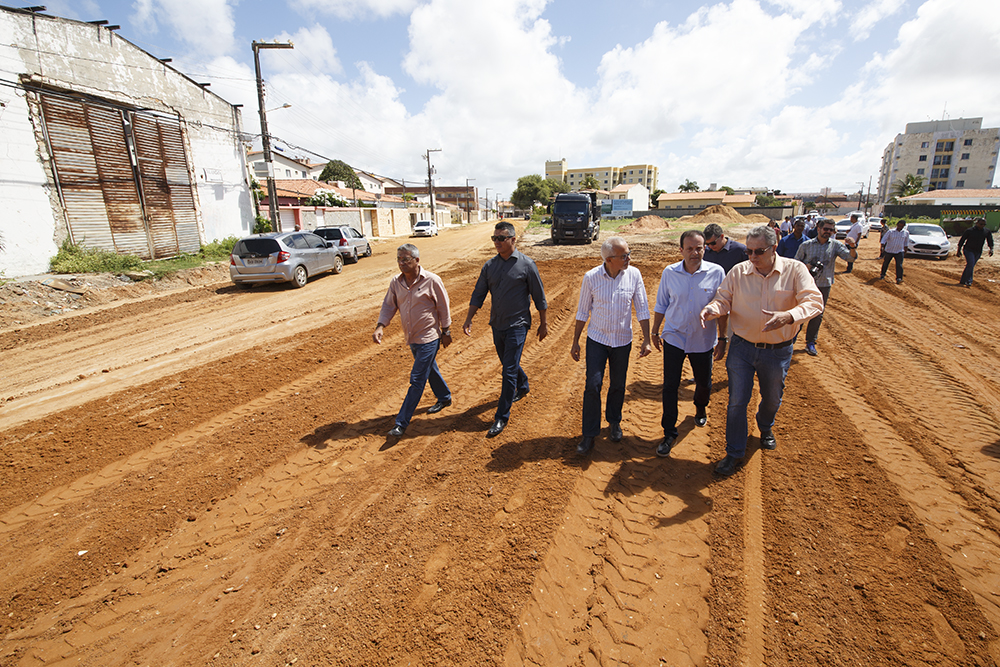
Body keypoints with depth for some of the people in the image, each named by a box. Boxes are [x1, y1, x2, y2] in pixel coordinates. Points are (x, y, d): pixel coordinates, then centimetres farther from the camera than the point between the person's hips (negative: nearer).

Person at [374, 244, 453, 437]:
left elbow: (443, 307, -7)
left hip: (429, 338, -6)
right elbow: (389, 305, 4)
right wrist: (380, 326, -12)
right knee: (430, 370, 24)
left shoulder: (431, 280, -16)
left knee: (417, 380, -5)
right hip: (411, 339, 6)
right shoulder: (396, 282, -1)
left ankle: (401, 423, 1)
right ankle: (444, 397, 48)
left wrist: (446, 331, -3)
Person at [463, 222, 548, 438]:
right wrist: (469, 319, -2)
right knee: (508, 363, 22)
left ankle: (501, 417, 2)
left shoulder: (526, 264, -9)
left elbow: (539, 296, -3)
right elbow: (479, 294, 7)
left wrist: (543, 323, 1)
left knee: (509, 371, -6)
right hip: (497, 324, 5)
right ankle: (523, 387, 51)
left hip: (517, 325, -5)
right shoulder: (489, 265, 3)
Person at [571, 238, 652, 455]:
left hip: (622, 341, 2)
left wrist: (646, 339, -4)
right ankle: (589, 435, 7)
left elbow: (642, 309, -1)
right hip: (597, 339, -1)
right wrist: (575, 341, 1)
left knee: (618, 385, 13)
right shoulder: (591, 277, -11)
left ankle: (614, 422, 38)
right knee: (593, 385, -5)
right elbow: (582, 311, -1)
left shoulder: (634, 274, -7)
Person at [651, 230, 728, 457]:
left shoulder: (716, 273, -9)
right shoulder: (669, 273, -7)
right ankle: (669, 433, 13)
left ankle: (700, 408, 53)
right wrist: (655, 331, 10)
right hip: (674, 338, 0)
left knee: (704, 383, 19)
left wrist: (722, 338, 0)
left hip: (703, 340, 0)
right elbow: (661, 305, 5)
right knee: (670, 386, 1)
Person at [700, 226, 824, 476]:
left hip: (778, 350, 0)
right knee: (737, 401, 2)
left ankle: (765, 428, 55)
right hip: (742, 347, 0)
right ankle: (734, 454, 16)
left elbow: (814, 301, -19)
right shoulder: (738, 272, -5)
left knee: (772, 399, 22)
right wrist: (712, 309, -27)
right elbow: (723, 299, -2)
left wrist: (788, 316, -39)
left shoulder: (795, 270, -10)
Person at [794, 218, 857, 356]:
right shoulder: (806, 245, -1)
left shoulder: (835, 245, 1)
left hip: (824, 285, 1)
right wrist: (806, 266, -15)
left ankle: (811, 343, 17)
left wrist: (852, 247, -30)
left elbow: (851, 257, -10)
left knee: (817, 315, 7)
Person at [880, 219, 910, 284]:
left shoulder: (906, 233, 5)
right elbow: (884, 239, -7)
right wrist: (882, 247, -22)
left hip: (899, 252, 1)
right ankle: (882, 275, 33)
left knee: (899, 265, -11)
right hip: (888, 251, -1)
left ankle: (899, 279, -16)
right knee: (885, 263, 11)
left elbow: (906, 243, 16)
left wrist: (905, 251, 15)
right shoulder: (890, 232, -4)